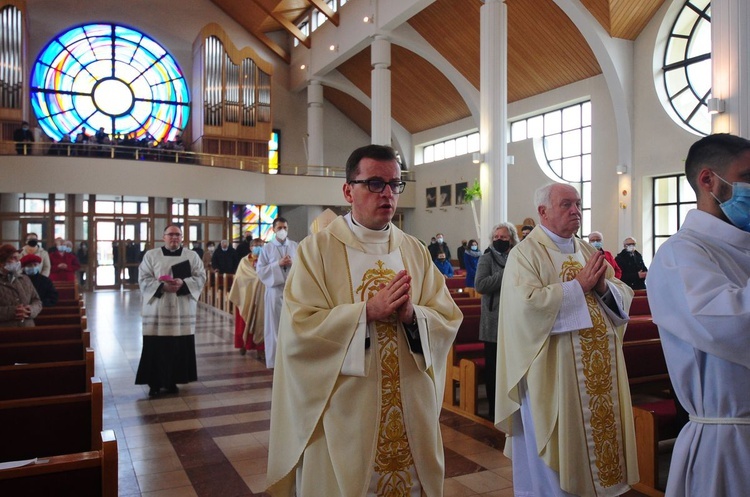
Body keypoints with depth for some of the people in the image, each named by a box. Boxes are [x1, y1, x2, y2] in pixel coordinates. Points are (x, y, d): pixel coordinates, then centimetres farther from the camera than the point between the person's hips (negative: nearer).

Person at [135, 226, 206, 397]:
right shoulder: (151, 255, 5)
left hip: (182, 310, 1)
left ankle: (172, 380, 18)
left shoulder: (192, 256, 7)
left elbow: (200, 277, 0)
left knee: (180, 347, 4)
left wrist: (183, 283, -17)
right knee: (156, 347, -1)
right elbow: (143, 279, -2)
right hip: (157, 310, -1)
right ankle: (155, 383, 11)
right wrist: (161, 286, -18)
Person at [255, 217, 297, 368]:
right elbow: (260, 270, -3)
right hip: (275, 289, -2)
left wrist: (293, 263, -11)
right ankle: (274, 359, 11)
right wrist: (278, 264, -13)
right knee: (275, 324, 2)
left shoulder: (295, 246, 8)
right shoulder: (267, 248, 2)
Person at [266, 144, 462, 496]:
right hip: (344, 413, -3)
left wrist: (412, 314, -19)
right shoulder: (317, 249, -6)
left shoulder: (415, 251, 6)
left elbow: (448, 322, 1)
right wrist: (367, 312, -23)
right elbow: (298, 328, -15)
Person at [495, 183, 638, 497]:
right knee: (557, 454, 5)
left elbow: (624, 298, 10)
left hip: (600, 370, 7)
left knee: (599, 433, 15)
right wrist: (578, 286, -17)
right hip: (553, 373, -6)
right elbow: (526, 304, -23)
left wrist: (604, 287, -11)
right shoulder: (525, 254, -8)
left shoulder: (588, 253, 13)